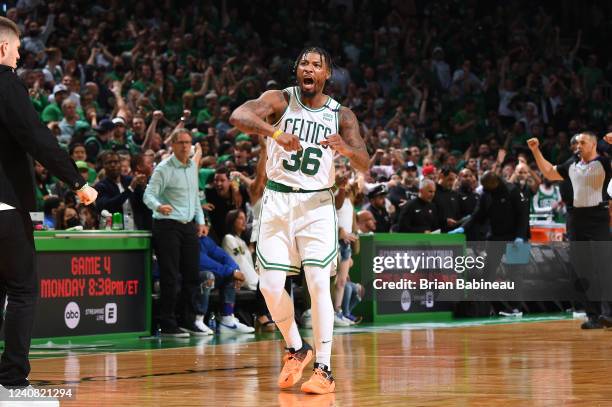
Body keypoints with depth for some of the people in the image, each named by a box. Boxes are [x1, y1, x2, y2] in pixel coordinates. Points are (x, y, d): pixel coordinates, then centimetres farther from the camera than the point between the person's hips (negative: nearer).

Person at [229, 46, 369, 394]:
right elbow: (238, 116, -22)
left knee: (318, 282, -13)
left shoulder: (341, 116, 1)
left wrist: (347, 149, -30)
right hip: (278, 200, 1)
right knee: (270, 285, -5)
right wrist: (275, 132, -39)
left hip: (317, 203, -1)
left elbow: (365, 166, -8)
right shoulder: (280, 100, -3)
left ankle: (324, 369, -7)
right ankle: (297, 349, 20)